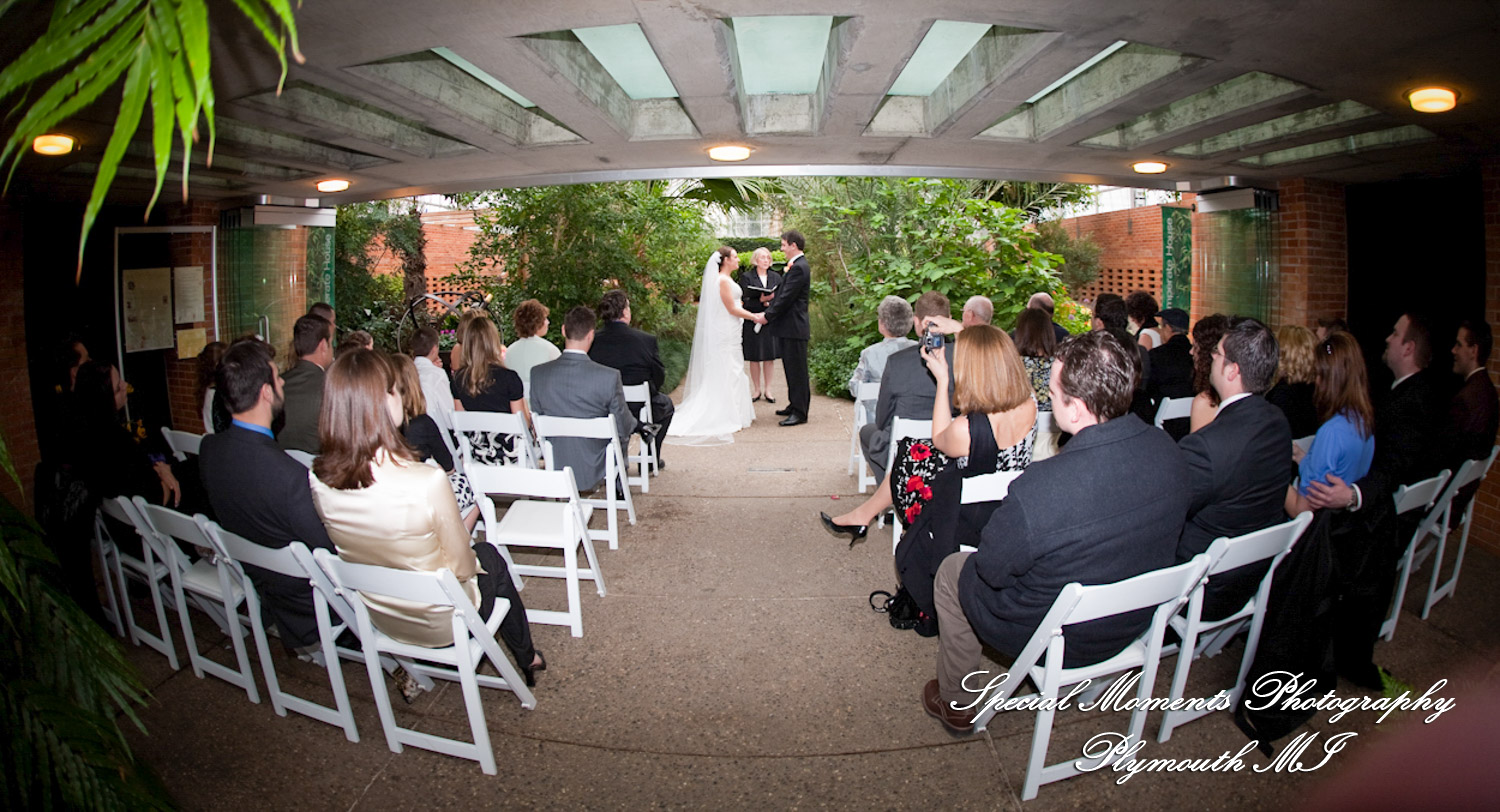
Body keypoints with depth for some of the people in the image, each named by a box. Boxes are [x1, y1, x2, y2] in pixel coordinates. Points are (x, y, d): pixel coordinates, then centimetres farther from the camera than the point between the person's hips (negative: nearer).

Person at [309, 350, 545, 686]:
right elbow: (460, 566, -20)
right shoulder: (426, 483, -36)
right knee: (489, 557, 27)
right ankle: (526, 658, 46)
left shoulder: (319, 479, -19)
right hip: (439, 624, -5)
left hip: (377, 617, 5)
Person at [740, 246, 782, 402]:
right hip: (753, 321, -3)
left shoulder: (776, 277, 10)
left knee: (770, 356, 4)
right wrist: (762, 301, -20)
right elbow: (744, 300, -8)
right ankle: (757, 390, 14)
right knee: (755, 357, 3)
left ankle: (767, 389, 14)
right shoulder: (746, 277, -1)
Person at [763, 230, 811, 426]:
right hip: (790, 328, 11)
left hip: (794, 328, -11)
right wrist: (773, 296, 7)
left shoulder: (798, 268, -17)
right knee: (792, 369, 16)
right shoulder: (796, 266, 16)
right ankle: (794, 406, 26)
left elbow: (787, 298, -20)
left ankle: (799, 413, -1)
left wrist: (767, 316, -13)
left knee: (797, 370, -5)